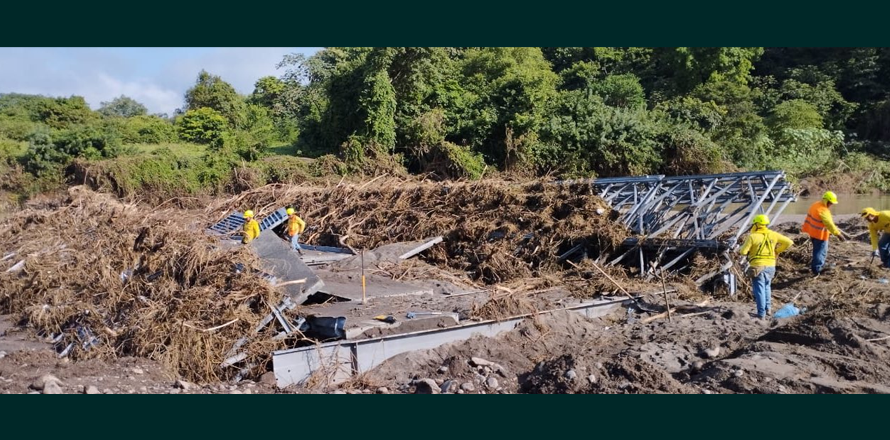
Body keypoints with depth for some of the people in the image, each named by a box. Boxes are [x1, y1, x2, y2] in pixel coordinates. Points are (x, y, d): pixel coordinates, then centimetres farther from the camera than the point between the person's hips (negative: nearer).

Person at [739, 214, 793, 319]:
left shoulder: (752, 236, -10)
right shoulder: (773, 234, 3)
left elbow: (743, 252, -12)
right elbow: (789, 242, 7)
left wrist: (740, 249, 10)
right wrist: (777, 251, 15)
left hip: (757, 267, -5)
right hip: (771, 266, 5)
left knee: (759, 290, 1)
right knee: (767, 287, 25)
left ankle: (761, 314, 3)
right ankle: (767, 309, 28)